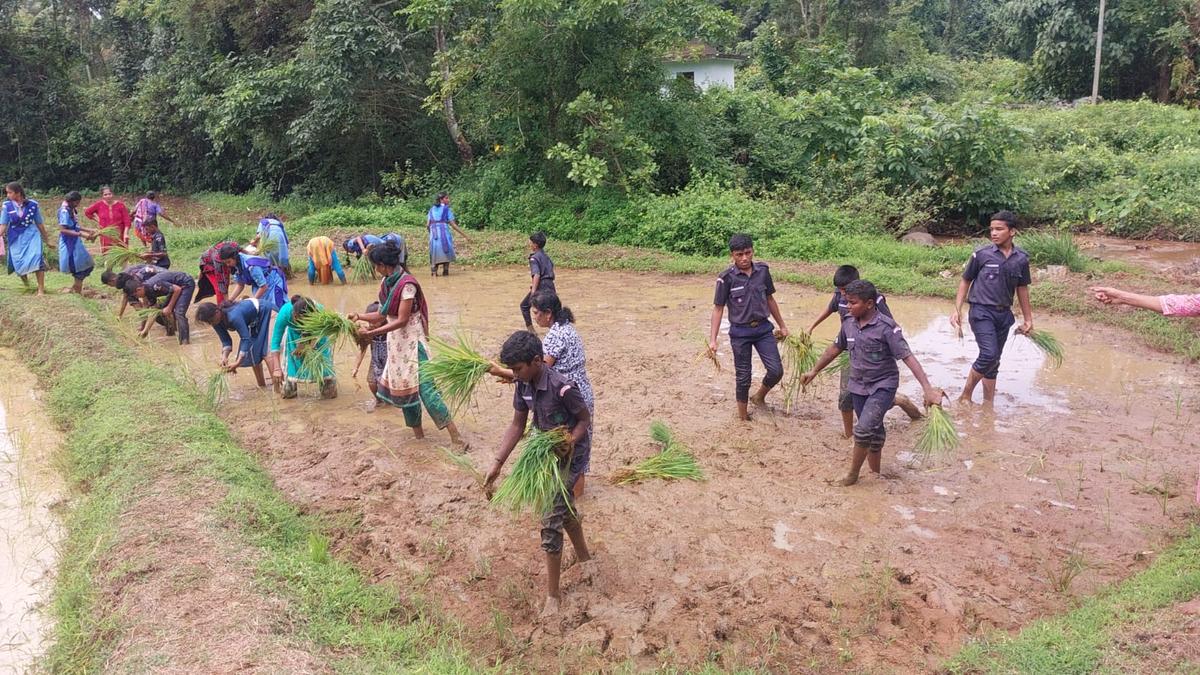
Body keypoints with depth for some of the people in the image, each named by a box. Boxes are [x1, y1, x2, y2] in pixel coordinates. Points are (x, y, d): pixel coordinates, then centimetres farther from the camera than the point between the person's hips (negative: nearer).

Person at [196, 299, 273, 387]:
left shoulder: (233, 317, -40)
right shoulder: (217, 321, -16)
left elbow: (246, 339, -40)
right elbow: (226, 341, -10)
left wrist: (237, 363, -44)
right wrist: (224, 357, -29)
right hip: (252, 321, 8)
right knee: (252, 350, 8)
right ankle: (262, 384, 18)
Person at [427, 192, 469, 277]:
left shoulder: (432, 209, 15)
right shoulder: (446, 209, 2)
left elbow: (428, 225, 8)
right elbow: (453, 224, -3)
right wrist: (464, 235, -1)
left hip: (433, 233, 4)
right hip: (444, 231, -4)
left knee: (435, 252, 12)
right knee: (446, 251, 7)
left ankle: (434, 271, -3)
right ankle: (445, 271, 0)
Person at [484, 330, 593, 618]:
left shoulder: (561, 388, -31)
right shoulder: (524, 385, -9)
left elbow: (585, 418, -17)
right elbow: (517, 425, -3)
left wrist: (570, 442, -35)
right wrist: (497, 464, -8)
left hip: (571, 454, -8)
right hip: (549, 452, 8)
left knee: (550, 522, -9)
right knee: (565, 507, 25)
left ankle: (553, 594, 3)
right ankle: (584, 557, 50)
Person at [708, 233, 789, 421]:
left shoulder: (763, 271, -1)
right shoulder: (727, 278, -12)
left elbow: (770, 299, 12)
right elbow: (718, 309, -8)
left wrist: (782, 325, 18)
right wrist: (712, 340, -13)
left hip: (763, 328, 3)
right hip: (740, 332, -3)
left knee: (776, 371, -3)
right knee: (743, 377, 6)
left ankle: (759, 396, 27)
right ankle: (743, 416, 24)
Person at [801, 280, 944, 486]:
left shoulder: (886, 327, -20)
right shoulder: (849, 324, -2)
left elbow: (908, 357, -23)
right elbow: (835, 349, 15)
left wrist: (928, 389, -29)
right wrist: (814, 371, 23)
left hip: (883, 386, -6)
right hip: (859, 386, 6)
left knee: (864, 429, -17)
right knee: (873, 432, 16)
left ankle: (853, 473, 3)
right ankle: (875, 473, 32)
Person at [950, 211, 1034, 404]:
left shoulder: (1021, 259, 2)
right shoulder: (981, 255, -7)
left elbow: (1022, 288, 13)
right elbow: (965, 281, 3)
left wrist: (1028, 319, 16)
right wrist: (957, 310, -3)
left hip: (1004, 314, 4)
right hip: (982, 312, -4)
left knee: (993, 361, 11)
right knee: (989, 355, -18)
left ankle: (988, 403, 23)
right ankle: (965, 396, -1)